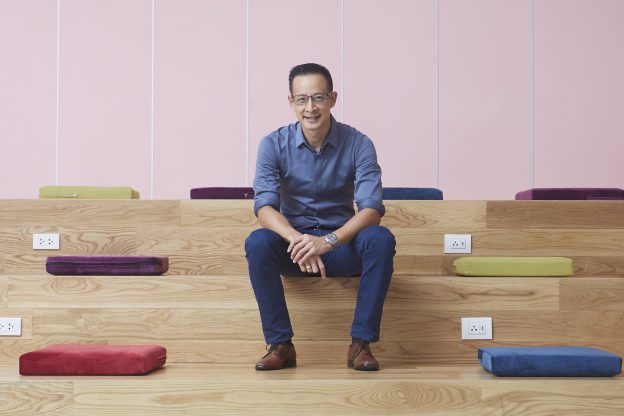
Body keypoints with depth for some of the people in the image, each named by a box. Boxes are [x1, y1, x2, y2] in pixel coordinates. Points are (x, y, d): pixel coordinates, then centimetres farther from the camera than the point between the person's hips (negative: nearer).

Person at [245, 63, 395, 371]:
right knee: (257, 242, -31)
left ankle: (361, 343, -21)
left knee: (381, 239, -31)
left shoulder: (358, 144, -9)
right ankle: (280, 345, -20)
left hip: (342, 245, 0)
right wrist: (297, 240, -37)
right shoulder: (274, 145, -7)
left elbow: (372, 208, -19)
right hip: (293, 245, 0)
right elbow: (264, 206, -16)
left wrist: (328, 241, -36)